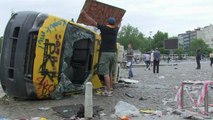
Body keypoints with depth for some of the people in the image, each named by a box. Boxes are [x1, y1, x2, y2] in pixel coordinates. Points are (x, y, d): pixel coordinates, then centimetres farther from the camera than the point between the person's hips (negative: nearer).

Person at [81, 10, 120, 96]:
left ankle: (108, 91, -8)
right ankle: (110, 87, 28)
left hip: (105, 53, -6)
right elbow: (117, 26, 35)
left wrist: (85, 14, 4)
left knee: (106, 73, -6)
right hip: (113, 53, 6)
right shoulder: (115, 30, 11)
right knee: (110, 72, 18)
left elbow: (93, 22, -3)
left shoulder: (104, 28, -4)